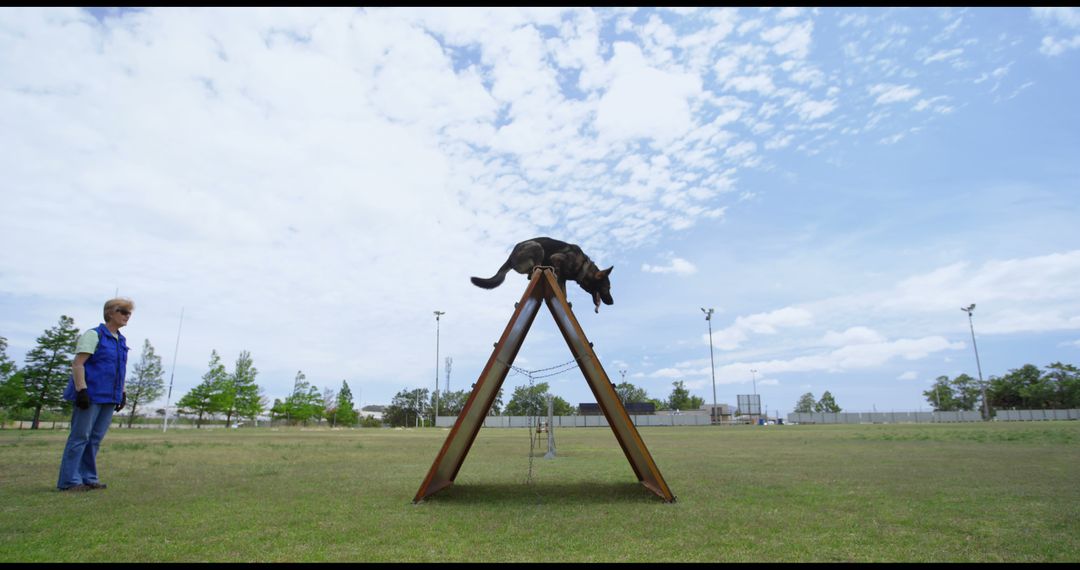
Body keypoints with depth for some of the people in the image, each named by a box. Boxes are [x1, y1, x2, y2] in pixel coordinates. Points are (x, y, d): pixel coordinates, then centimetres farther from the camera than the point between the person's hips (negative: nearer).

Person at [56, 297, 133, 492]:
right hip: (90, 395, -7)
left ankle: (88, 478, 18)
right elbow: (77, 364, -13)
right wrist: (81, 390, -20)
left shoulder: (122, 340, 15)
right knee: (80, 437, -2)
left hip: (109, 398, 7)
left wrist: (122, 393, 17)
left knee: (95, 438, 11)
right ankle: (69, 481, 5)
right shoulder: (93, 335, -7)